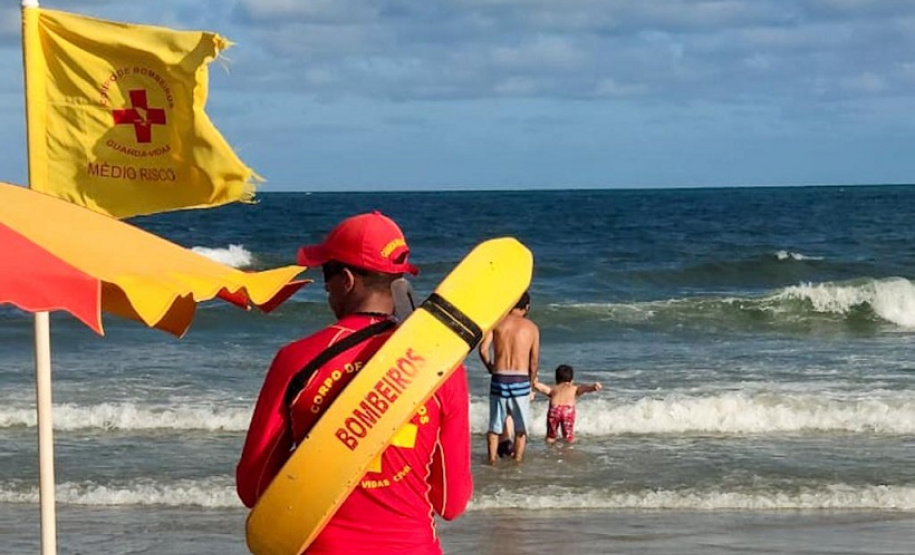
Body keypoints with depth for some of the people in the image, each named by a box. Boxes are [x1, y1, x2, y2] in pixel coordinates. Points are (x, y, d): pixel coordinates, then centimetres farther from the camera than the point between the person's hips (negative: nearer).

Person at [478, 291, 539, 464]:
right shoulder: (532, 327, 4)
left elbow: (483, 349, -5)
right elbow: (534, 360, 2)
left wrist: (491, 368, 10)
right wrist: (531, 381, 15)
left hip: (499, 379, 1)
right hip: (521, 380, -1)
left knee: (494, 427, 10)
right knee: (521, 428, 10)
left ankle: (492, 461, 7)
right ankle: (517, 461, 8)